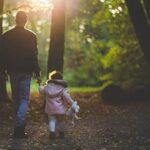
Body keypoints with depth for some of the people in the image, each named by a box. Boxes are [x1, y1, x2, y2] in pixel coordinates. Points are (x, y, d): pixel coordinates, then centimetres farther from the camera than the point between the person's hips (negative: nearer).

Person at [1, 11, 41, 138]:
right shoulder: (31, 36, -7)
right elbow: (34, 55, -8)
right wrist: (37, 72, -2)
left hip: (13, 71, 2)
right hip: (26, 72, -2)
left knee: (16, 98, 16)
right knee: (24, 98, 0)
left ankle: (20, 122, 25)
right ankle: (19, 126, -16)